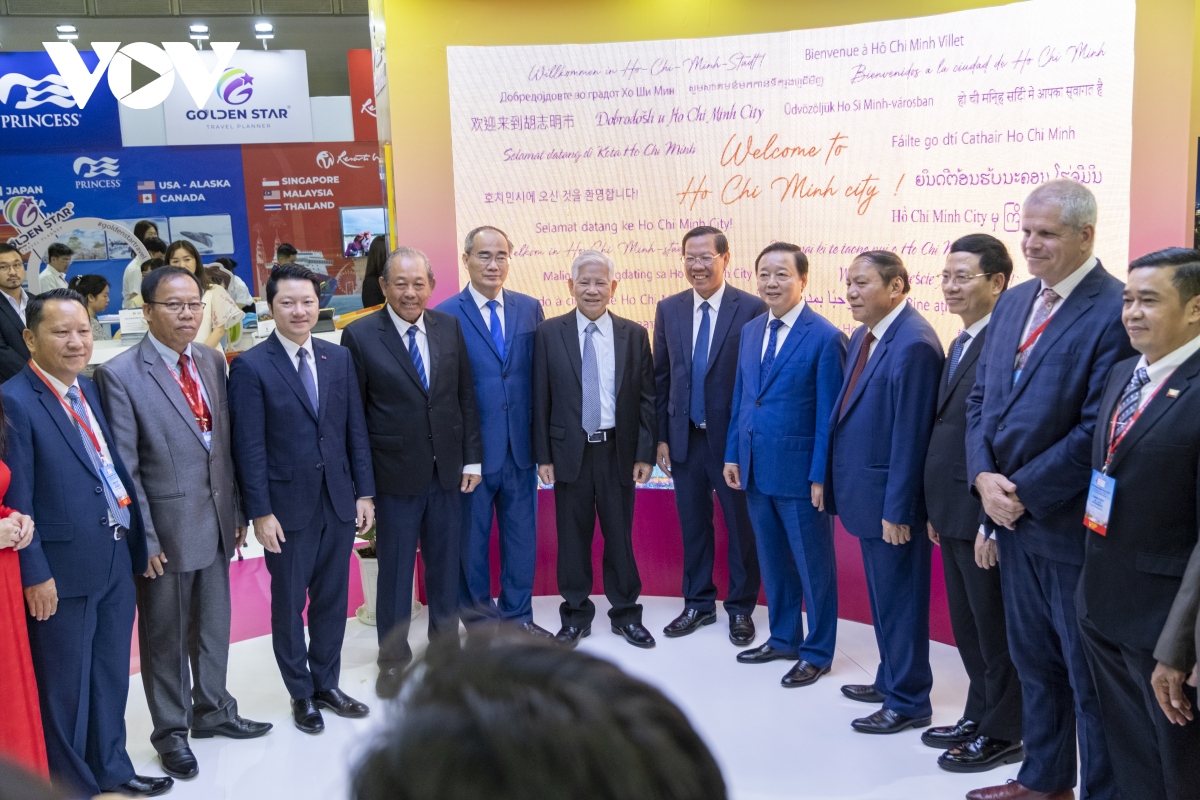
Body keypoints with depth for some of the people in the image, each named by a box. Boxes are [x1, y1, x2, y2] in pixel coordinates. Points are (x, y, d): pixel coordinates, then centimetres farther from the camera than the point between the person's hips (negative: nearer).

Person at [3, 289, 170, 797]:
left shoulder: (89, 389, 9)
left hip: (116, 560, 8)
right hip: (63, 569, -7)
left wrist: (136, 538, 10)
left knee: (112, 674, 20)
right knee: (65, 685, 10)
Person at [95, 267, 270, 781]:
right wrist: (144, 539, -14)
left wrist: (238, 510, 9)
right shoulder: (119, 375, -13)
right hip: (166, 529, -5)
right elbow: (124, 467, -13)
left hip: (217, 522, 6)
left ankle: (213, 711, 38)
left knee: (213, 626, 19)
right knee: (166, 636, 11)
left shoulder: (212, 361, 5)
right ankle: (171, 730, 29)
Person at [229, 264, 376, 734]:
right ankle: (301, 694, 26)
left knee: (332, 599, 14)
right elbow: (249, 447, -10)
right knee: (289, 603, 10)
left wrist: (364, 492, 4)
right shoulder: (250, 366, -8)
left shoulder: (339, 358, 6)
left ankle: (327, 684, 31)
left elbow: (356, 430, 8)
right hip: (289, 506, -4)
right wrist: (260, 512, -12)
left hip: (339, 501, 4)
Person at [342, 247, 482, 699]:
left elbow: (466, 396, 7)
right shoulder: (360, 336, -7)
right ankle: (393, 658, 25)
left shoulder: (449, 328, 3)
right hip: (395, 474, -3)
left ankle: (445, 644, 33)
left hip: (447, 472, 3)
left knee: (445, 563, 14)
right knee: (395, 569, 8)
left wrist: (472, 458, 3)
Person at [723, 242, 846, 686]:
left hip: (799, 472, -6)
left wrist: (820, 476, -15)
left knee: (813, 564, 8)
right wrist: (733, 454, 9)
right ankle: (783, 639, 34)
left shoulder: (826, 338, -12)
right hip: (756, 469, 7)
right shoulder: (751, 331, 9)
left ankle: (817, 653, 23)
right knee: (773, 561, 18)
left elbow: (828, 414, -13)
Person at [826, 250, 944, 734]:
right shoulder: (863, 337, 9)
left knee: (899, 599, 4)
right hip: (865, 492, 9)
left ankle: (909, 703, 20)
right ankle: (891, 680, 38)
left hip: (890, 498, -9)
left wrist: (897, 509, -20)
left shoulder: (914, 344, -20)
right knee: (882, 596, 22)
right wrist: (837, 482, 13)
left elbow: (910, 436, -21)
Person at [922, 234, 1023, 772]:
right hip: (954, 514, 9)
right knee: (967, 625, 20)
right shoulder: (961, 343, 13)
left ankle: (1002, 735, 23)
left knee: (995, 629, 7)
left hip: (985, 516, -9)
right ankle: (978, 717, 36)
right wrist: (935, 507, 15)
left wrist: (992, 522, -23)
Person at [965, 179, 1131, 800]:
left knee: (1089, 675, 8)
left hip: (1070, 524, -7)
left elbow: (1097, 429, -20)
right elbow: (980, 398, 10)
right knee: (1034, 661, 20)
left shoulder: (1114, 311, -15)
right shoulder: (1013, 302, 9)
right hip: (1013, 516, 7)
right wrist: (984, 477, -4)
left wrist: (1025, 492, -16)